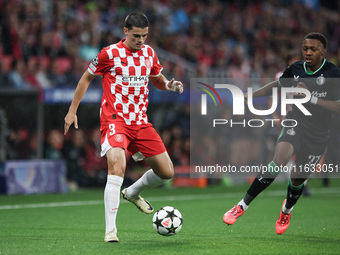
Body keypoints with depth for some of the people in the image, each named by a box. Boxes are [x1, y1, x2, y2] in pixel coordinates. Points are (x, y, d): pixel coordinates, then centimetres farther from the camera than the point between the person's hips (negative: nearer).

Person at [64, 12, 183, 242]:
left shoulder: (149, 53, 8)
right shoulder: (110, 54, -7)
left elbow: (157, 79, 25)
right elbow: (87, 78, 6)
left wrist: (169, 85, 1)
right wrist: (72, 111, 6)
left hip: (141, 122, 6)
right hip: (115, 119, -6)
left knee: (167, 172, 5)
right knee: (117, 165, -29)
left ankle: (133, 193, 36)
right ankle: (110, 229, -27)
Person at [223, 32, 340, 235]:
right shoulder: (296, 69, -1)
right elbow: (278, 85, 19)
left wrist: (311, 97, -27)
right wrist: (250, 95, 13)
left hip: (318, 137, -1)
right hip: (295, 126, 1)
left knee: (297, 179, 8)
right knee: (279, 160, -25)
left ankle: (287, 210, 44)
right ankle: (242, 206, -21)